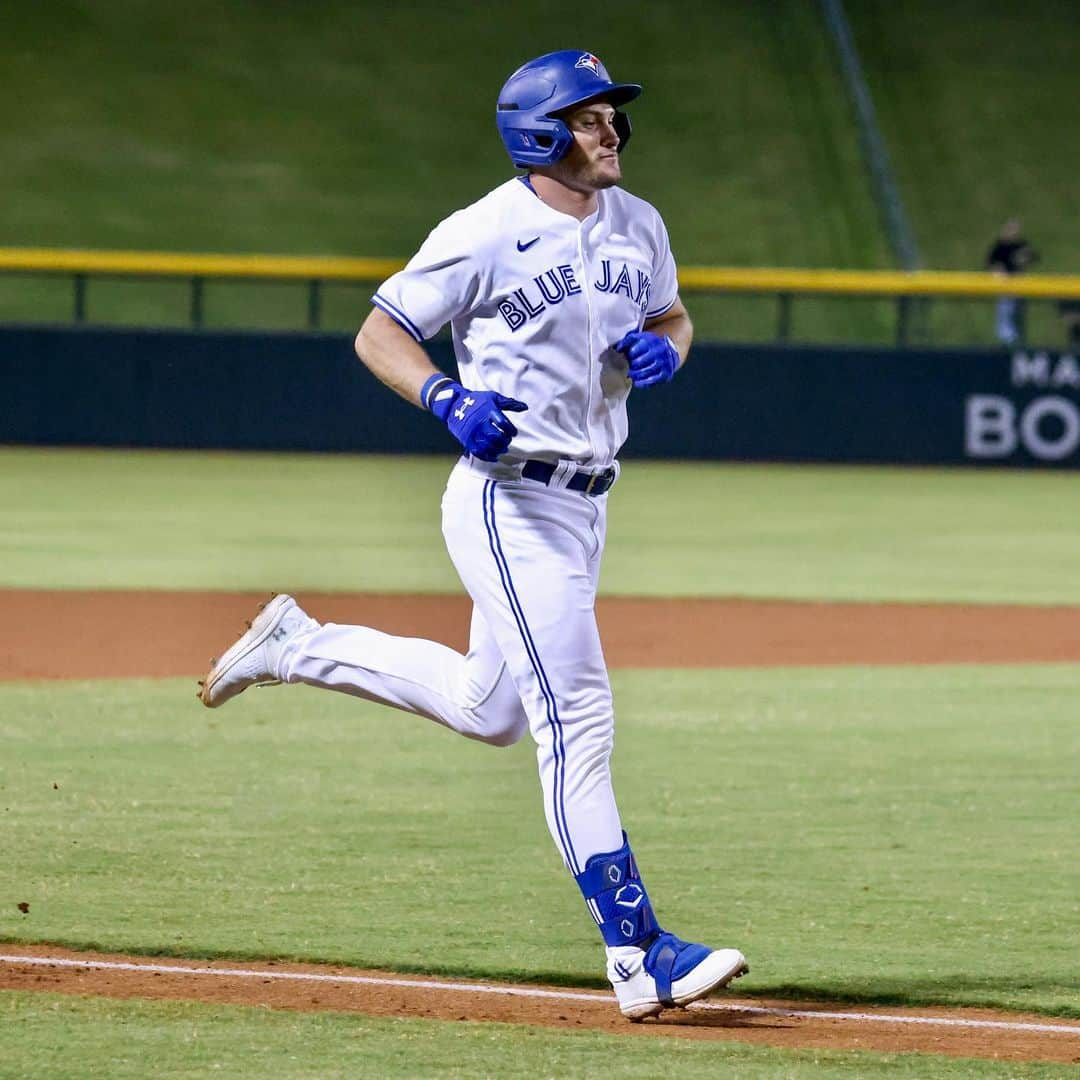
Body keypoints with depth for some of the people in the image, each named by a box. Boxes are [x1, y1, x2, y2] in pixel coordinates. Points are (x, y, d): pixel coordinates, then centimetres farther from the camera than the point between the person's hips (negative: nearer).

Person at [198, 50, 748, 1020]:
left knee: (489, 711, 19)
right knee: (576, 718, -13)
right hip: (511, 500, -8)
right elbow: (378, 334, -6)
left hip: (585, 503, 8)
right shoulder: (487, 235, -13)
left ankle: (298, 647, 36)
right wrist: (448, 398, -25)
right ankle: (640, 957, -15)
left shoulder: (638, 226, 7)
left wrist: (664, 349, -2)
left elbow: (673, 318, 23)